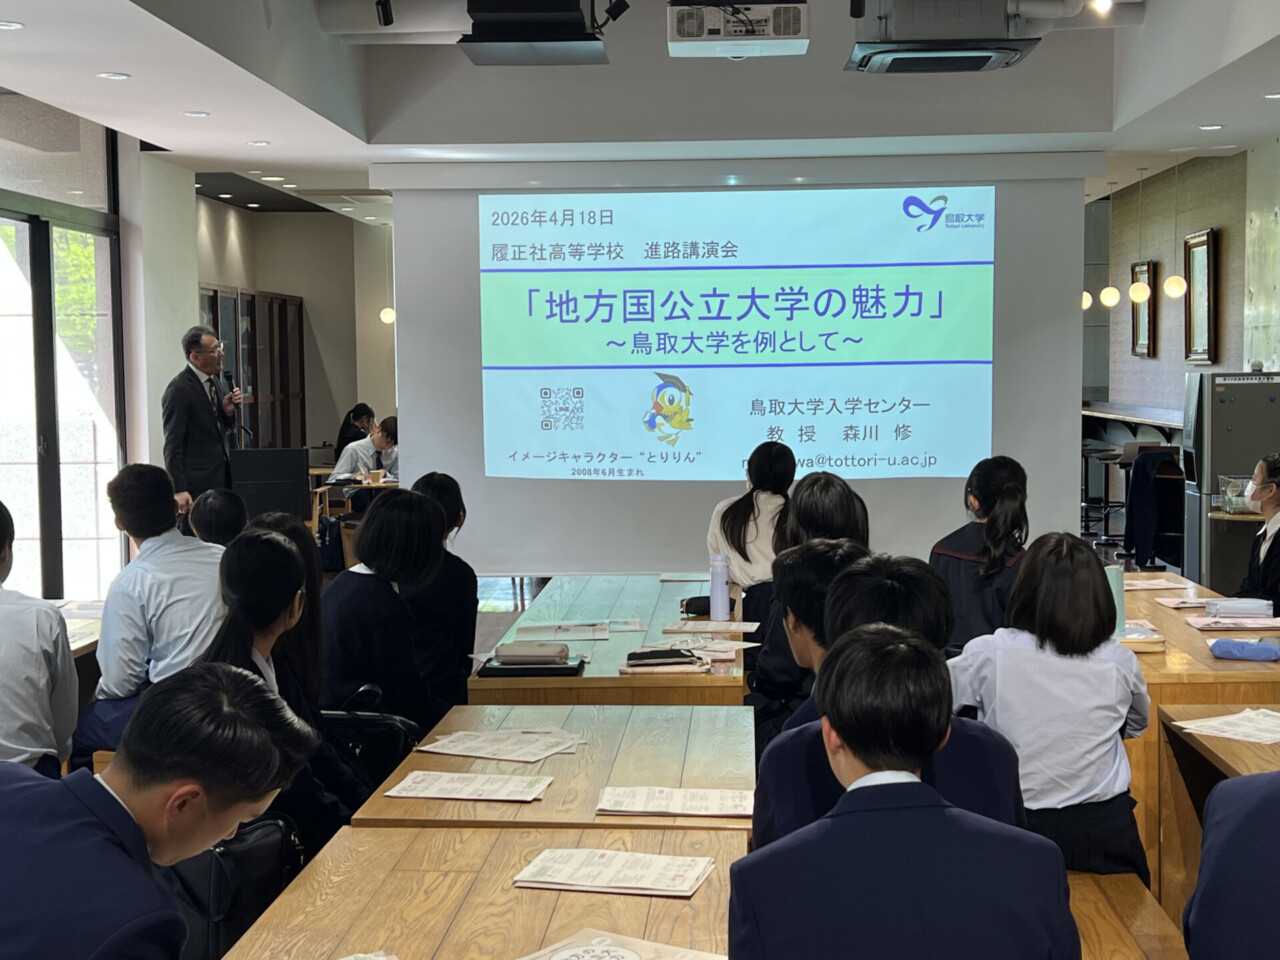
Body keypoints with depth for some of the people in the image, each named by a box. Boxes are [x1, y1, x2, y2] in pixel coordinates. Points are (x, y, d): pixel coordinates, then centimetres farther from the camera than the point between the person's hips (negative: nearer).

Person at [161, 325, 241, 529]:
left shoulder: (214, 382, 11)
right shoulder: (179, 390, -13)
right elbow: (173, 444, -13)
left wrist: (228, 411, -1)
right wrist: (178, 489, -18)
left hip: (221, 478, 8)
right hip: (196, 485, -8)